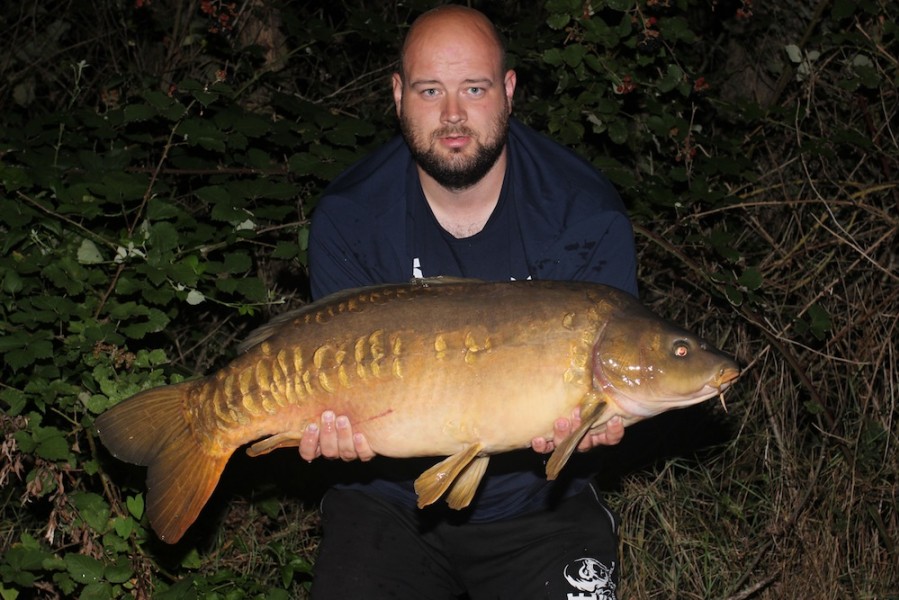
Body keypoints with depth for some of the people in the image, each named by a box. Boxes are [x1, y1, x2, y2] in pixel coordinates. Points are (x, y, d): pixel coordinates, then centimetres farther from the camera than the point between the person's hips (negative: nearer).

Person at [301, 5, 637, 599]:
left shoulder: (587, 213, -10)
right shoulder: (349, 216, -7)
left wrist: (584, 420, -33)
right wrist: (341, 423, -31)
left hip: (538, 506, 0)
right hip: (391, 501, 1)